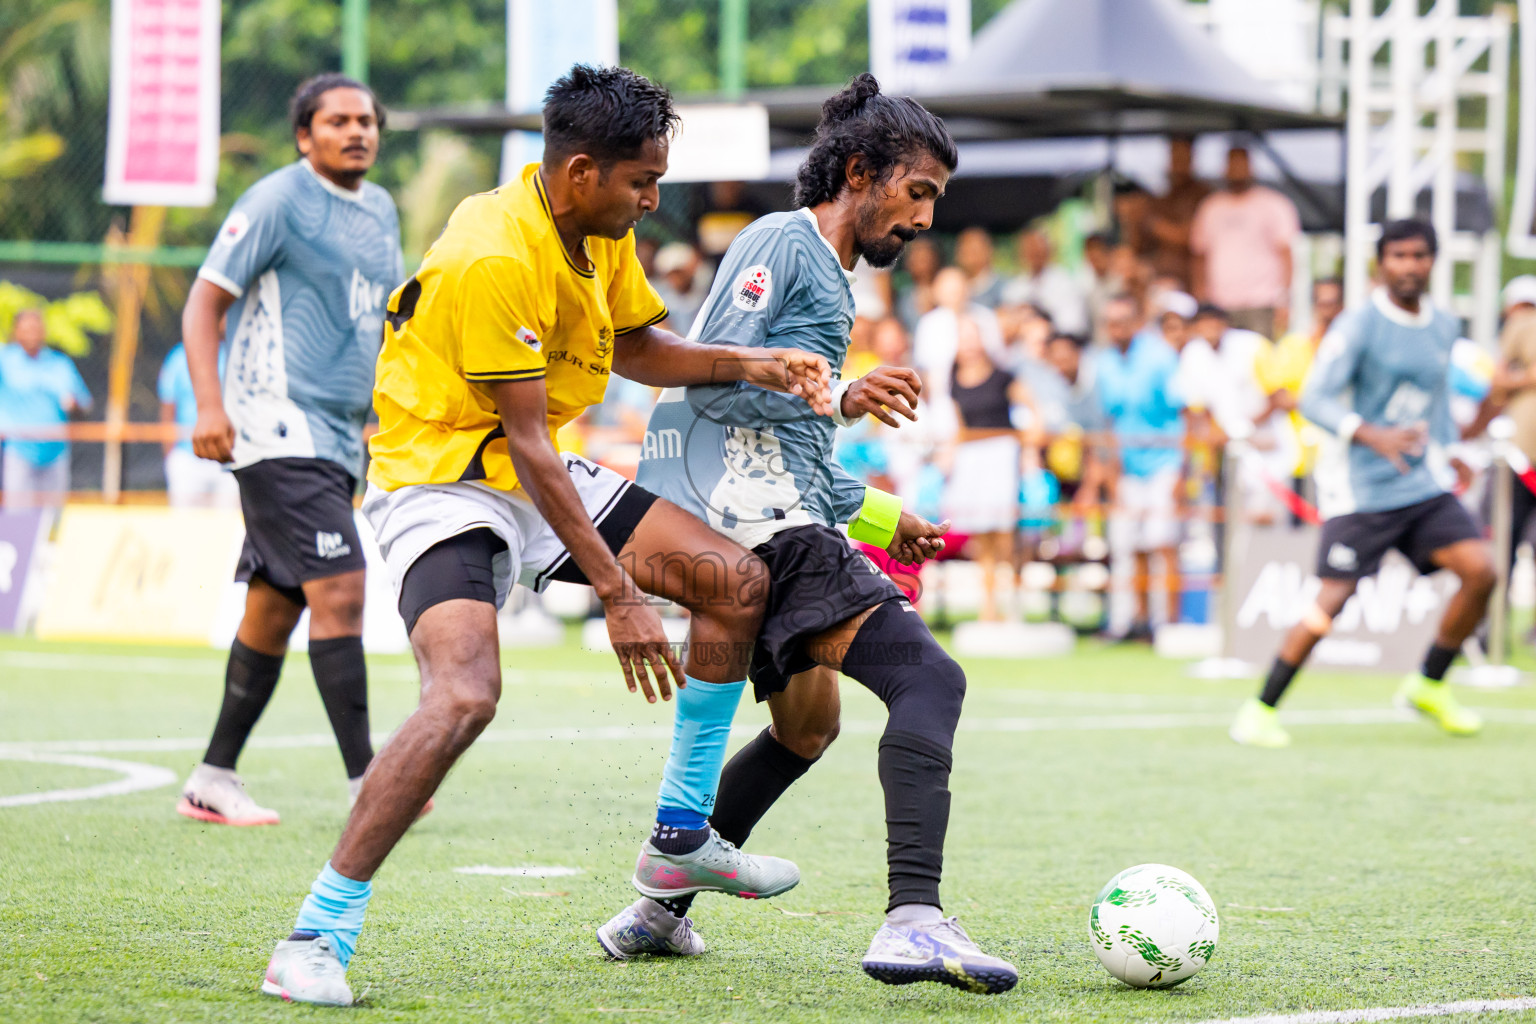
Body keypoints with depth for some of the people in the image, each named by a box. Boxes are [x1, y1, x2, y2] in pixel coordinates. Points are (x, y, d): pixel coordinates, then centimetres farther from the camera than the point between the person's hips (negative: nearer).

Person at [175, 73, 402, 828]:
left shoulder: (381, 210, 16)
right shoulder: (277, 201, -7)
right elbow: (205, 300, -8)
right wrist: (210, 404, -19)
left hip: (337, 439, 8)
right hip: (279, 428, -8)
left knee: (273, 609, 10)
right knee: (339, 590, -16)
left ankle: (213, 780, 17)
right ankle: (365, 783, -16)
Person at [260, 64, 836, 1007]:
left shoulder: (603, 232, 2)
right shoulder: (494, 258, -26)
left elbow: (635, 348, 20)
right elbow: (525, 442, -25)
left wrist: (744, 364, 1)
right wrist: (617, 592, -25)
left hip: (537, 475, 9)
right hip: (442, 482, -9)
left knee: (737, 580, 2)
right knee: (465, 697, -31)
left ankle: (684, 837, 17)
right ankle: (315, 940, -22)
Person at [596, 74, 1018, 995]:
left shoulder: (832, 284, 27)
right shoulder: (782, 243, -4)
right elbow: (712, 379, -14)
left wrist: (873, 515, 31)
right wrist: (840, 398, -21)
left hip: (777, 520, 11)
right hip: (758, 514, -11)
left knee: (805, 730, 25)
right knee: (930, 679, -22)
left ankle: (658, 912, 32)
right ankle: (914, 919, -36)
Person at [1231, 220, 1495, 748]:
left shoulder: (1445, 327, 9)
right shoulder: (1360, 325, -11)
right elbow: (1314, 399, -16)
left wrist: (1448, 450, 19)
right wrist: (1374, 436, -30)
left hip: (1424, 483, 6)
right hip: (1360, 488, -6)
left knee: (1480, 570, -10)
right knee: (1333, 600, -12)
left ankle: (1429, 686, 10)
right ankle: (1260, 712, 1)